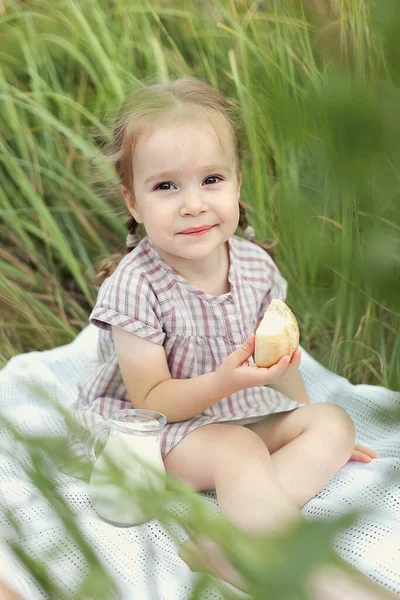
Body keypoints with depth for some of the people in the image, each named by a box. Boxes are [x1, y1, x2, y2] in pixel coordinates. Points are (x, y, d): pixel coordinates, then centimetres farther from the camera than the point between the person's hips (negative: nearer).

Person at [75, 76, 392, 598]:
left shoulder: (255, 263, -6)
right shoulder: (134, 286, -23)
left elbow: (280, 355, 10)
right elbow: (150, 400, -21)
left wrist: (316, 432, 18)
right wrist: (225, 381, -38)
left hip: (242, 409, 7)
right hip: (154, 427, -7)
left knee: (334, 421, -7)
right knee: (240, 453, -32)